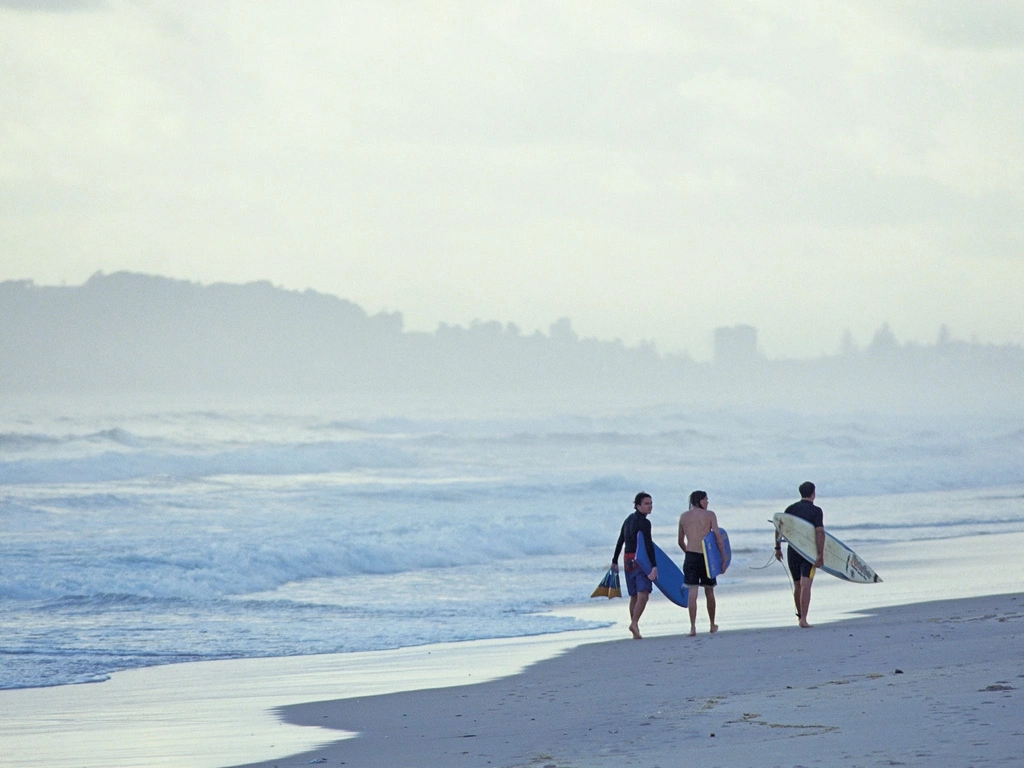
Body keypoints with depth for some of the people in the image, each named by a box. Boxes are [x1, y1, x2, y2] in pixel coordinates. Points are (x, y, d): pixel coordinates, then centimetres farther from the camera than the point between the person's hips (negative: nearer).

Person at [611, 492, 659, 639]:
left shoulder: (628, 520, 16)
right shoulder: (644, 522, -10)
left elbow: (620, 542, 22)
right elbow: (649, 545, -18)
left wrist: (615, 561, 30)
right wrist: (654, 565, -23)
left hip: (628, 561, 8)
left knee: (634, 596, 14)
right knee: (643, 595, -16)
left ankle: (635, 633, 15)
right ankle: (634, 623, -33)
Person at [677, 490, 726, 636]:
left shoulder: (684, 517, 6)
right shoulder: (709, 515, -3)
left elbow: (680, 542, 13)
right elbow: (718, 537, -8)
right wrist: (723, 558, -4)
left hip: (690, 557, 1)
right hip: (706, 557, -1)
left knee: (692, 592, -4)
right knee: (709, 592, 14)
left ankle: (693, 627, -15)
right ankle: (712, 625, 27)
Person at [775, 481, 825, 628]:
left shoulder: (791, 509, 6)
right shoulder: (816, 511, -7)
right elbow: (819, 532, -17)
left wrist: (778, 548, 12)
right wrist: (820, 555, -18)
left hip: (792, 551, 4)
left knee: (797, 585, 18)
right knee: (806, 585, -9)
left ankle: (800, 615, 31)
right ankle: (803, 619, -18)